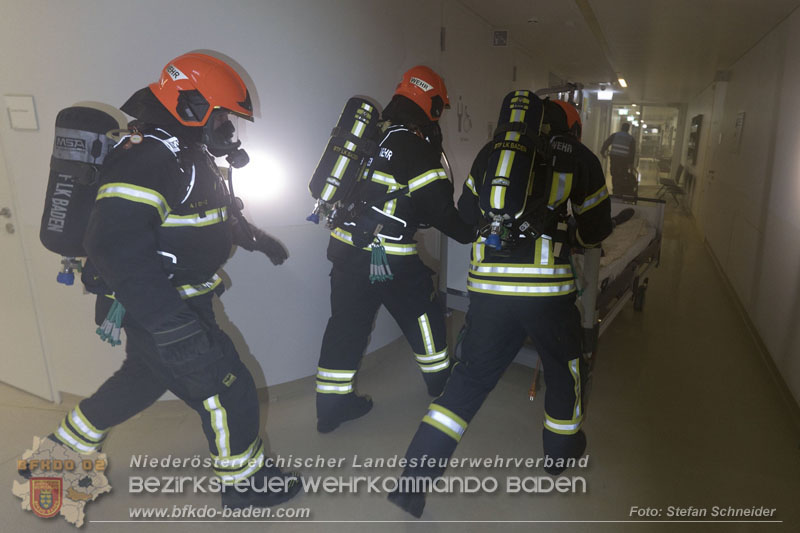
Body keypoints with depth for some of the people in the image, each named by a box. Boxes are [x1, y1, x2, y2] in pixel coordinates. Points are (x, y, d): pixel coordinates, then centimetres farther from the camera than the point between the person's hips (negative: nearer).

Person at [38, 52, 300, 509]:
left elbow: (220, 213, 27)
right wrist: (173, 327, -35)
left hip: (183, 298, 11)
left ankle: (68, 443, 48)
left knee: (145, 376, 26)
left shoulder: (191, 156, 11)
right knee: (226, 388, -2)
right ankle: (244, 481, 20)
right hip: (157, 308, -11)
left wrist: (258, 239, 31)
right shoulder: (145, 160, -24)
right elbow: (119, 252, -32)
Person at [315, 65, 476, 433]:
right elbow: (440, 209, -10)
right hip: (388, 257, -6)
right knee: (422, 313, 16)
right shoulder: (418, 148, -13)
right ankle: (439, 379, 36)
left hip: (346, 247, 7)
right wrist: (472, 234, 4)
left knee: (347, 323, 13)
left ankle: (331, 406, 23)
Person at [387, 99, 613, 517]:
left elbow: (466, 216, 18)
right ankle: (561, 449, 47)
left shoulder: (492, 152, 14)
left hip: (487, 284, 3)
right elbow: (595, 231, 14)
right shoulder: (579, 159, 8)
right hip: (546, 286, -2)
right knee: (565, 367, 25)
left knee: (471, 376, 13)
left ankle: (414, 480, 12)